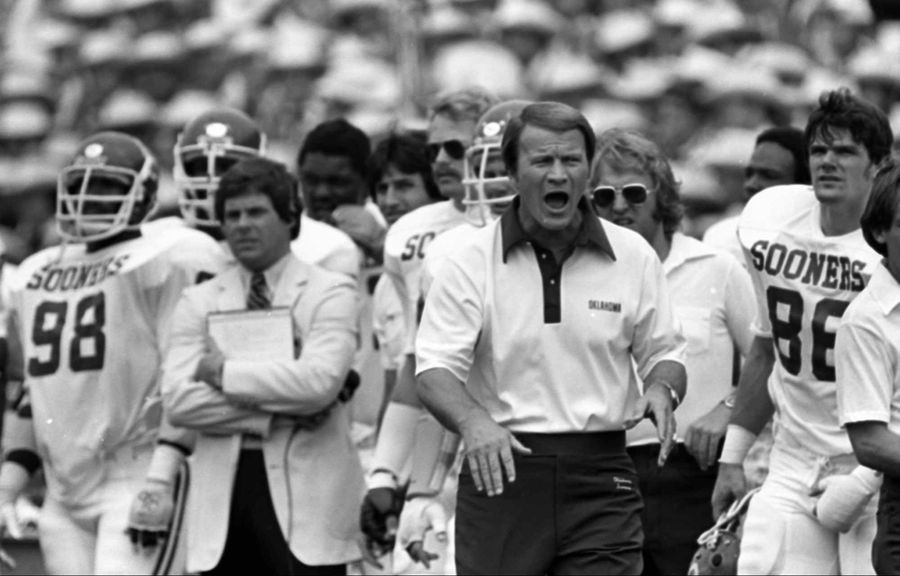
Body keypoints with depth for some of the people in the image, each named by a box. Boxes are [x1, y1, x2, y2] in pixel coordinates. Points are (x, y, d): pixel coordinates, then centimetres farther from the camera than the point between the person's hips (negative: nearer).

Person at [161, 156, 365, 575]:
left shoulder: (330, 294, 2)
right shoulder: (199, 303, 12)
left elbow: (320, 381, -15)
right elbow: (177, 399, -2)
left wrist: (226, 373, -8)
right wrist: (275, 413, -12)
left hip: (306, 493, -3)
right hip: (223, 490, 3)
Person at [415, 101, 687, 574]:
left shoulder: (633, 257, 6)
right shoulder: (471, 263, -1)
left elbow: (663, 354, 14)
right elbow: (434, 370, -6)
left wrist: (662, 391, -10)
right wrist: (473, 421, -26)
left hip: (601, 481, 1)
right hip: (499, 471, -1)